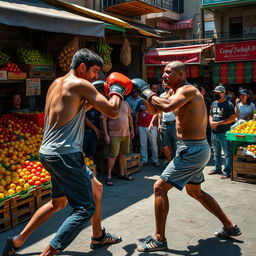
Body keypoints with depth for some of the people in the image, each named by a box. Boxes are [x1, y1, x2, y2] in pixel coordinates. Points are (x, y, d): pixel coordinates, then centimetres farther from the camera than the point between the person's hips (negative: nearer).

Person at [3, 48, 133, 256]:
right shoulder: (81, 84, -10)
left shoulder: (56, 83, 16)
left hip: (50, 152, 10)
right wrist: (117, 90, 6)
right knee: (86, 209, -3)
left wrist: (93, 99, 19)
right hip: (64, 155, -10)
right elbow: (113, 112, -11)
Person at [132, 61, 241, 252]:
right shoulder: (175, 92, 13)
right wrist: (146, 93, -1)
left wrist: (146, 91, -22)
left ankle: (159, 239, 3)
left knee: (159, 187, -7)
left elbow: (167, 106, -35)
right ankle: (230, 227, 36)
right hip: (197, 149, 11)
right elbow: (154, 110, 15)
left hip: (192, 150, -11)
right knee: (195, 191, 25)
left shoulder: (188, 90, -16)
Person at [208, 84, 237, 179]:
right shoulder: (214, 103, 13)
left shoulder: (228, 104, -8)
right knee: (216, 152, 17)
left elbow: (232, 118, -15)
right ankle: (217, 168, 30)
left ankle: (227, 171, 4)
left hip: (224, 133, -7)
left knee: (227, 153, -2)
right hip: (214, 132, 7)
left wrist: (218, 123, -17)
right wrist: (211, 122, -2)